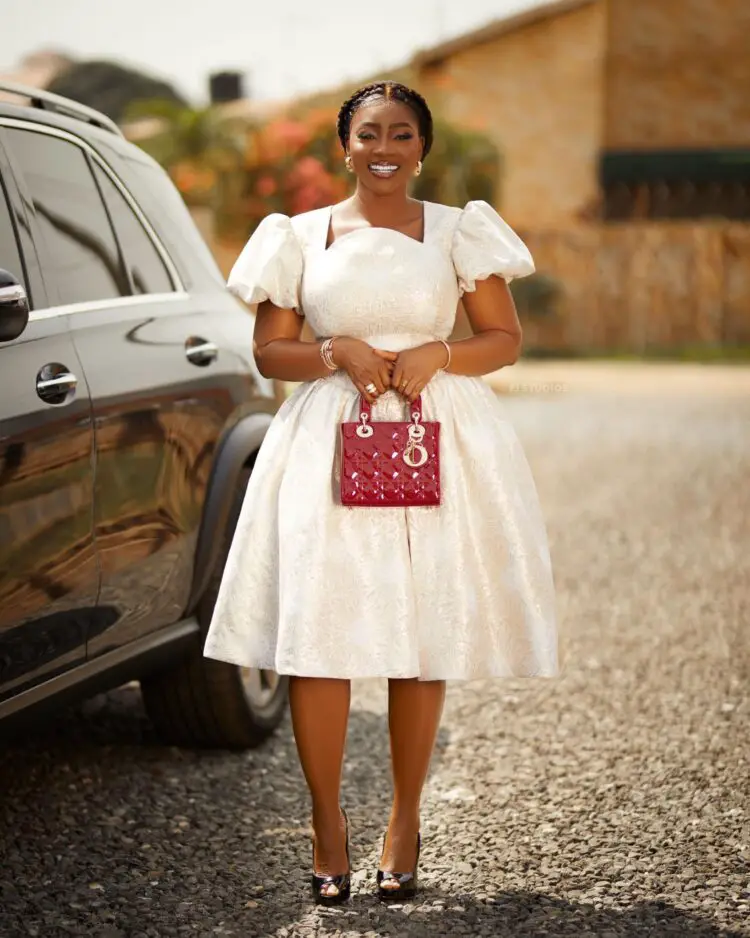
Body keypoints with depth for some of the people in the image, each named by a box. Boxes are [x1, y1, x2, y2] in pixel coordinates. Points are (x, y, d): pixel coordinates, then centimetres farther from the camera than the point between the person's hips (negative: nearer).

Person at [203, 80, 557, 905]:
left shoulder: (457, 233, 9)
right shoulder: (301, 238, 9)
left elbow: (506, 339, 9)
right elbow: (270, 351, 9)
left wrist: (437, 354, -9)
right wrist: (338, 352, -9)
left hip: (437, 442, 0)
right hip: (327, 444, 0)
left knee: (424, 637, 0)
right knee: (315, 632, -9)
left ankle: (405, 821, 14)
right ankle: (327, 822, 4)